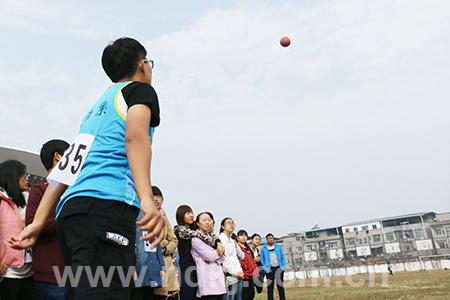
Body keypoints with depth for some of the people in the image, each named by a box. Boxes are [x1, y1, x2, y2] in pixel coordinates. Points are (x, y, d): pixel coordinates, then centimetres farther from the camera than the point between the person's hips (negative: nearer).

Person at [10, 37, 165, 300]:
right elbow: (135, 137, -13)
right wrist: (147, 199, -27)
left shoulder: (98, 106, 30)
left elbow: (67, 168, 23)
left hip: (70, 209, 9)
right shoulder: (141, 90, 10)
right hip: (106, 205, -8)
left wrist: (39, 222, 21)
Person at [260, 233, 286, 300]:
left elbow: (282, 257, 8)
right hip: (270, 269, -1)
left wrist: (283, 267, -1)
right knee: (270, 286, 2)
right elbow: (262, 260, 3)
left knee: (280, 285, 4)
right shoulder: (263, 248, 2)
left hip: (278, 268, 1)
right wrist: (265, 268, -7)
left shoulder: (278, 247, 7)